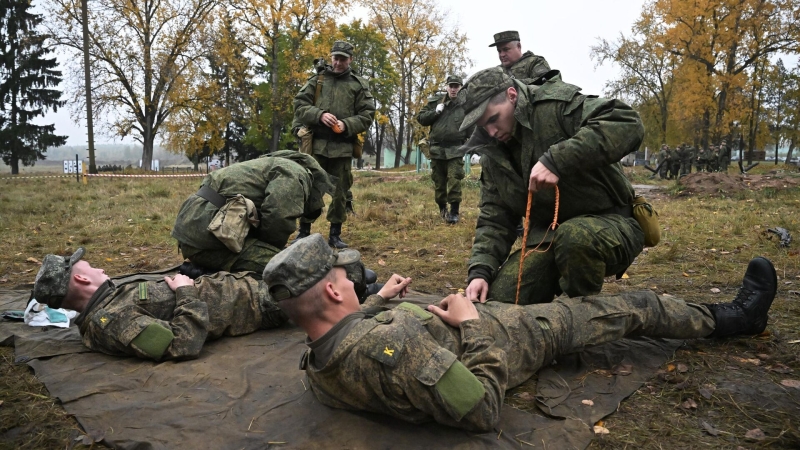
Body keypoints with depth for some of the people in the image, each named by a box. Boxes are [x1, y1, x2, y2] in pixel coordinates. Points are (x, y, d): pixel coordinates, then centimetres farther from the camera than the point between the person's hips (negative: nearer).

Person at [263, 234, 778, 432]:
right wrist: (470, 324, -27)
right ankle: (735, 316, 39)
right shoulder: (392, 343, -44)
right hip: (510, 336, -7)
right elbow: (484, 411, -36)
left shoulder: (317, 372, -15)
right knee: (632, 307, 10)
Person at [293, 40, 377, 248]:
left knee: (340, 191, 6)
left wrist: (346, 125, -15)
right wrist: (320, 114, -15)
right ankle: (304, 231, 14)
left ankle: (335, 234, 17)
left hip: (342, 147, 0)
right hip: (316, 144, 0)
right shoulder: (316, 80, 10)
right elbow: (299, 106, 3)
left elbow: (367, 116, 2)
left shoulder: (359, 85, 7)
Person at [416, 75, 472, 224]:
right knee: (439, 180, 9)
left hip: (456, 149, -2)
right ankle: (442, 208, 24)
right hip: (437, 148, 3)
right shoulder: (435, 101, 7)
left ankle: (454, 211, -6)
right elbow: (421, 118, 8)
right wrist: (435, 112, -7)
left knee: (454, 179, -10)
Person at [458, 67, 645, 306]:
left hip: (611, 223, -5)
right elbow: (495, 218, 4)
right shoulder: (493, 154, 5)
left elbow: (628, 124, -29)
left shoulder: (556, 103, -14)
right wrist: (480, 270, -13)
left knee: (573, 237, -38)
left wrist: (556, 160, -36)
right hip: (549, 236, 6)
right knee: (499, 300, -10)